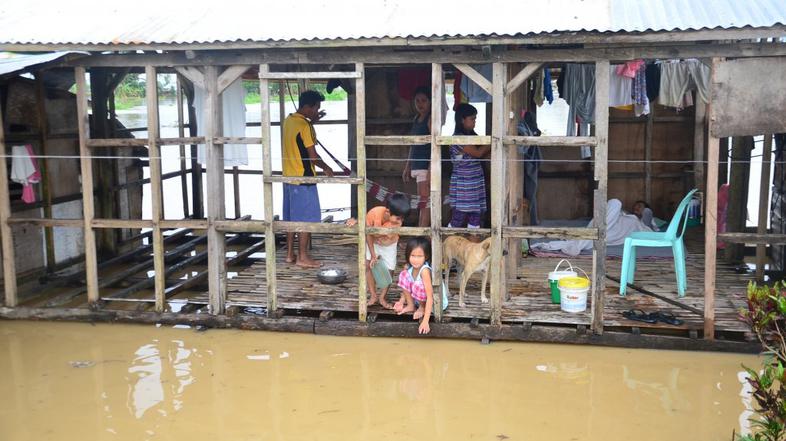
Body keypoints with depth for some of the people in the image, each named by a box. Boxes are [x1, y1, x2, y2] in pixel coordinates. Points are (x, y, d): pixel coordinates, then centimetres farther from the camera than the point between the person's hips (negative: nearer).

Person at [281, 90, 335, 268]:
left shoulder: (289, 120, 8)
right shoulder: (304, 126, -18)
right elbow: (312, 156, -17)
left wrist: (312, 121, 21)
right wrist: (326, 168, -1)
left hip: (289, 176, 9)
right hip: (303, 178, -9)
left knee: (291, 216, 14)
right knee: (306, 218, -2)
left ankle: (290, 254, 19)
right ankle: (303, 257, 2)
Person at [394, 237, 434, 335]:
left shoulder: (425, 270, -31)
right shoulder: (408, 268, -11)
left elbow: (430, 297, -35)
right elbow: (406, 286, 6)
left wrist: (425, 321, -40)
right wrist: (401, 301, -13)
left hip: (434, 301, -6)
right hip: (418, 299, 6)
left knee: (418, 285, -34)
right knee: (404, 275, -10)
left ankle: (422, 308, -4)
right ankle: (410, 306, 4)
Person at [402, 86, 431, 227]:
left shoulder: (431, 119, -9)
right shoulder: (416, 118, 16)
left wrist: (431, 170, -22)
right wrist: (407, 167, 21)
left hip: (426, 166, -8)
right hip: (417, 166, 8)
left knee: (424, 201, -11)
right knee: (424, 201, 10)